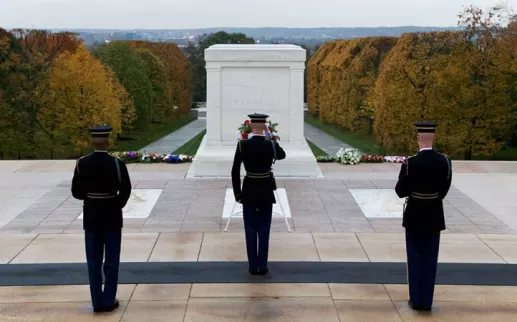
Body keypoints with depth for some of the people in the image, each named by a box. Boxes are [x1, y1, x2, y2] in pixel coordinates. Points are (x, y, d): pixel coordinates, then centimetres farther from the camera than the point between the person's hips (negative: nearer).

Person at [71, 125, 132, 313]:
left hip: (91, 218, 2)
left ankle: (97, 302, 14)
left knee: (94, 262, 10)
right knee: (111, 261, 8)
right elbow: (125, 191, -13)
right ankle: (108, 301, 12)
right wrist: (117, 206, 6)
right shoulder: (117, 164, -14)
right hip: (112, 218, -2)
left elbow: (76, 193, -3)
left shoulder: (82, 163, -7)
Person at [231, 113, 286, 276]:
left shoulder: (242, 145, -11)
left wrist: (237, 193, 2)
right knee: (264, 230, 8)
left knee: (250, 230, 9)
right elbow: (282, 155, 14)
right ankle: (262, 266, 12)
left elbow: (235, 171, -8)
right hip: (266, 192, 0)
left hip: (249, 191, 0)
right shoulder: (271, 145, -11)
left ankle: (253, 266, 13)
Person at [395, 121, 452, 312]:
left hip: (414, 216, -2)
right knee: (430, 259, 10)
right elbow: (444, 190, 2)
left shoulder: (410, 163, -18)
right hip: (434, 216, 2)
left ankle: (416, 299, 15)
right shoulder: (444, 161, -8)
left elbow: (400, 192, -9)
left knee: (415, 258, 10)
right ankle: (426, 301, 16)